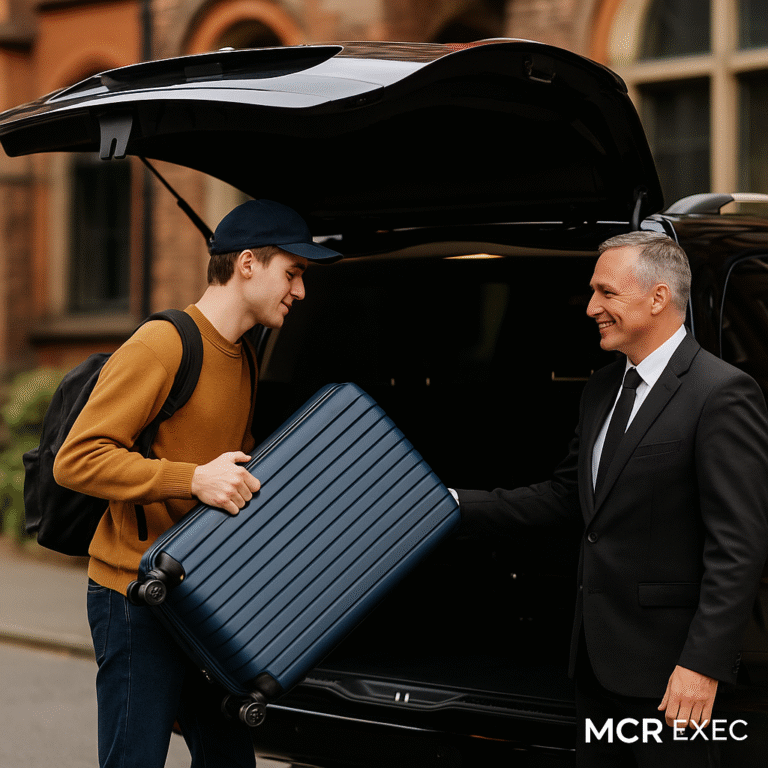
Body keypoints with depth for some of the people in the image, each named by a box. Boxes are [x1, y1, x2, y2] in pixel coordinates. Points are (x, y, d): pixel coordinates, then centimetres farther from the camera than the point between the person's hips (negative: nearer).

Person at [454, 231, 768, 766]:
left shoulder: (723, 394, -15)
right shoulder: (603, 389, 13)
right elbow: (566, 497, 17)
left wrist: (704, 663, -23)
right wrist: (460, 504, 8)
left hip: (666, 663, -8)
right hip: (599, 656, 8)